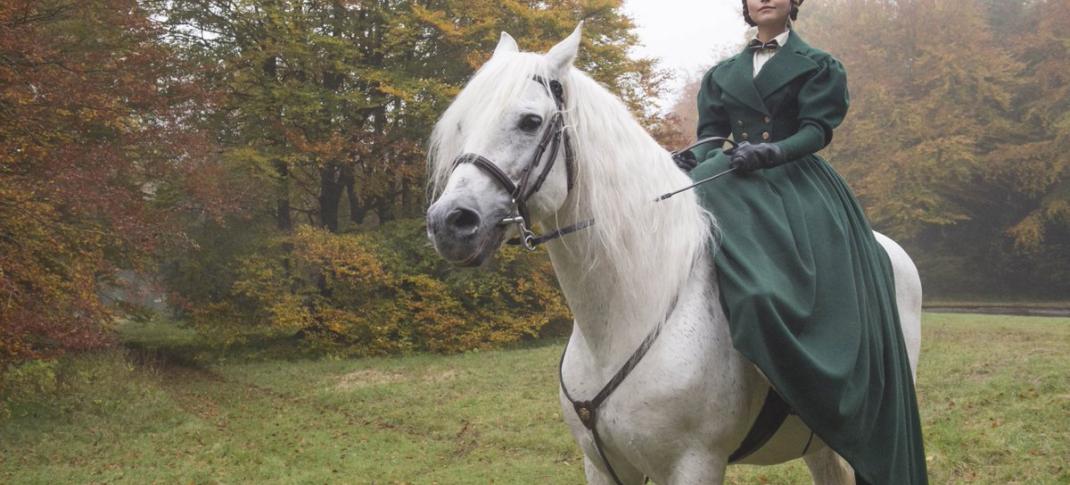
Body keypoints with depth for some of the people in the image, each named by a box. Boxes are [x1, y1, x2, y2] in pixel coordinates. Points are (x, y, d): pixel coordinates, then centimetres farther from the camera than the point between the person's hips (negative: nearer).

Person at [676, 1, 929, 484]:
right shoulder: (722, 75, 20)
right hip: (735, 185, 4)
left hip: (797, 184, -4)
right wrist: (692, 158, -12)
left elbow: (816, 130, -5)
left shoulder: (817, 66, 10)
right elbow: (712, 134, 11)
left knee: (839, 313, -17)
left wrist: (770, 152, -24)